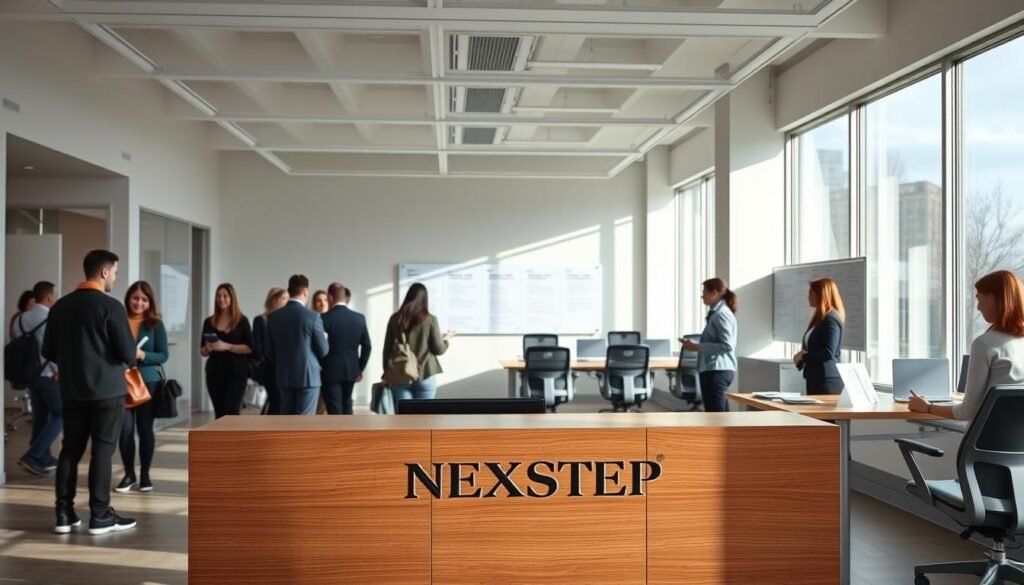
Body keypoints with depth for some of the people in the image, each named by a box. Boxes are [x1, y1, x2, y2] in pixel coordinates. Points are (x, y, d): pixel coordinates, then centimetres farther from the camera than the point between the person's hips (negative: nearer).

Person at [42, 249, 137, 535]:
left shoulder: (60, 306, 5)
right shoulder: (110, 307, -13)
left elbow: (48, 351, 10)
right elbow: (128, 354, -15)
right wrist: (129, 357, 8)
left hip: (71, 391, 6)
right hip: (107, 390, -5)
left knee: (70, 449, 11)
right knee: (102, 451, 0)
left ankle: (64, 514, 14)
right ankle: (100, 515, 4)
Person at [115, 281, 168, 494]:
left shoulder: (156, 324, -2)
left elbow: (164, 355, -2)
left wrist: (142, 355, -18)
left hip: (148, 383, 0)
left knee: (145, 428, 7)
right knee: (125, 429, -2)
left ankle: (145, 474, 19)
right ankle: (129, 474, 15)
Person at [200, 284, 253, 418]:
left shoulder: (242, 321, 0)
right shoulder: (209, 322, 8)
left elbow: (249, 348, -6)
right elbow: (203, 352, 12)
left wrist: (227, 346, -18)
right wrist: (208, 348, -11)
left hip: (236, 372, -3)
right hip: (215, 372, 3)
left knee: (231, 412, -9)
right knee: (219, 414, 6)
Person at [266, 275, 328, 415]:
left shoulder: (273, 316, 1)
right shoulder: (313, 317, -12)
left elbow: (269, 350, 7)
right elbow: (323, 350, -7)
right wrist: (324, 339, 15)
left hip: (284, 376, 4)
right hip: (308, 375, -4)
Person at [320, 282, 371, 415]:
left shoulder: (325, 318, -13)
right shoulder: (359, 318, 0)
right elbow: (366, 346, 4)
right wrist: (360, 368, 15)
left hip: (331, 371, -5)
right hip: (351, 370, 5)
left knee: (335, 410, 0)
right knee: (346, 406, 21)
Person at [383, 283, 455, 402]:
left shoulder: (395, 319, 1)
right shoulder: (430, 320, -5)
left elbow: (387, 349, 4)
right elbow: (438, 349, -2)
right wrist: (446, 340, 19)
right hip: (425, 375, -1)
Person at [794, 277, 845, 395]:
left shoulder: (831, 319, -13)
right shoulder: (819, 318, 16)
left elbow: (828, 353, -21)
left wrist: (804, 356, -10)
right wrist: (801, 356, 3)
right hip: (815, 378, 9)